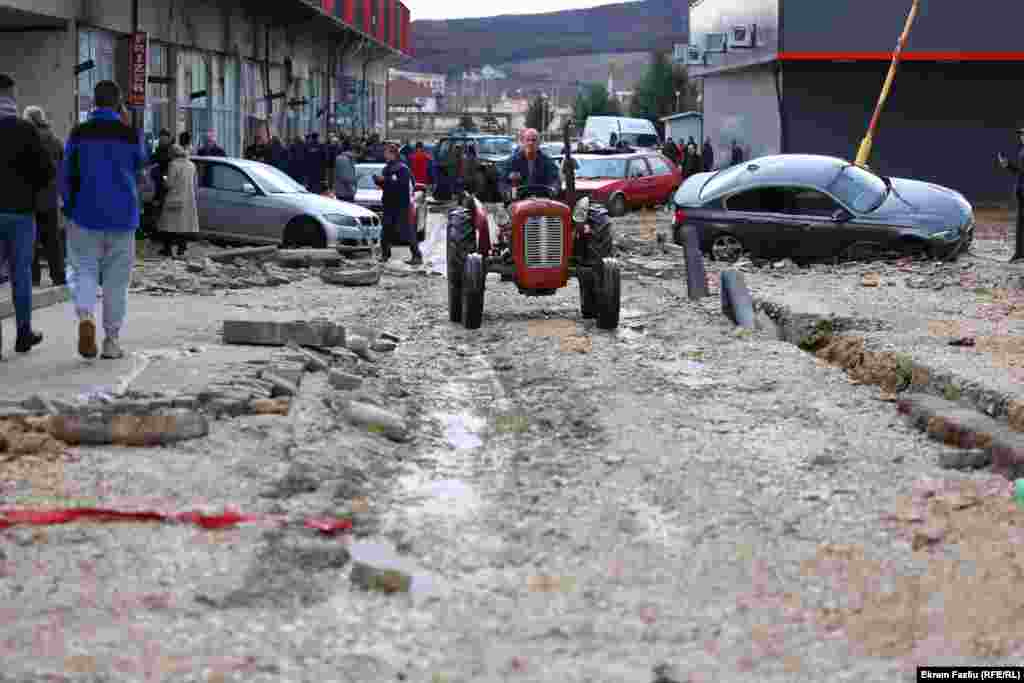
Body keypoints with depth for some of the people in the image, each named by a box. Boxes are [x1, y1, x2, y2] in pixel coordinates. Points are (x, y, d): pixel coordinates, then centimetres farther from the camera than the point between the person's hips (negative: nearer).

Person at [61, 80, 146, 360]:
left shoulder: (79, 134, -5)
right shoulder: (131, 135, -4)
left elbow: (66, 175, -1)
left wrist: (70, 207, 15)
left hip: (86, 213, 0)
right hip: (122, 216, 1)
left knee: (83, 270, 7)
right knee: (116, 279, 8)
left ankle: (85, 316, -21)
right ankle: (112, 339, 9)